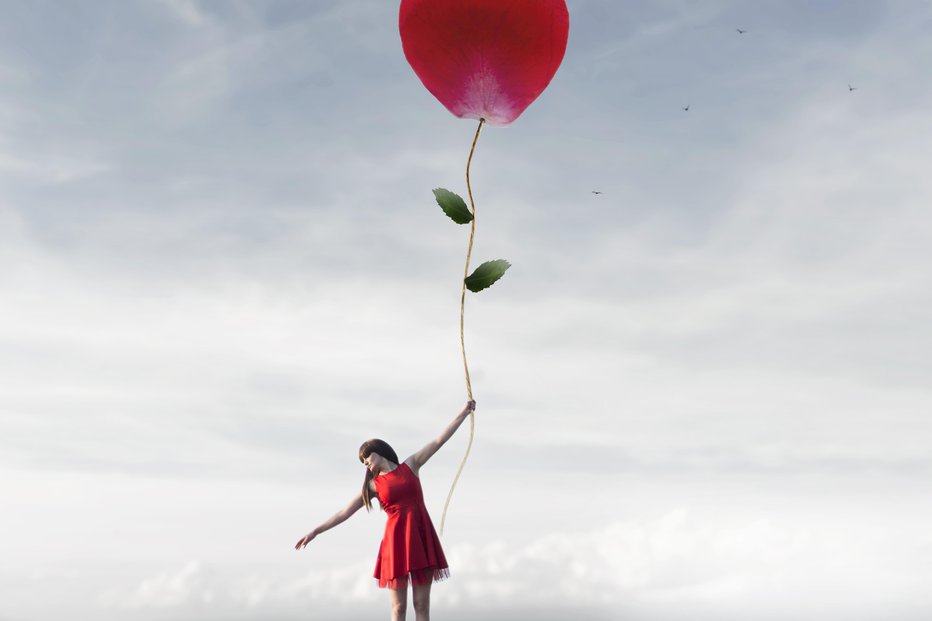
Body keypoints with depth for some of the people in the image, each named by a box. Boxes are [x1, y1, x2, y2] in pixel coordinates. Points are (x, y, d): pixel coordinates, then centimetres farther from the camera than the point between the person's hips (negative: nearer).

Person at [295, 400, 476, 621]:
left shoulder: (411, 465, 9)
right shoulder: (373, 485, 9)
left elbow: (440, 440, 8)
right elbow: (345, 512, 9)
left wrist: (464, 412, 6)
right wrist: (316, 531, 4)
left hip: (421, 536, 0)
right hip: (397, 538, 0)